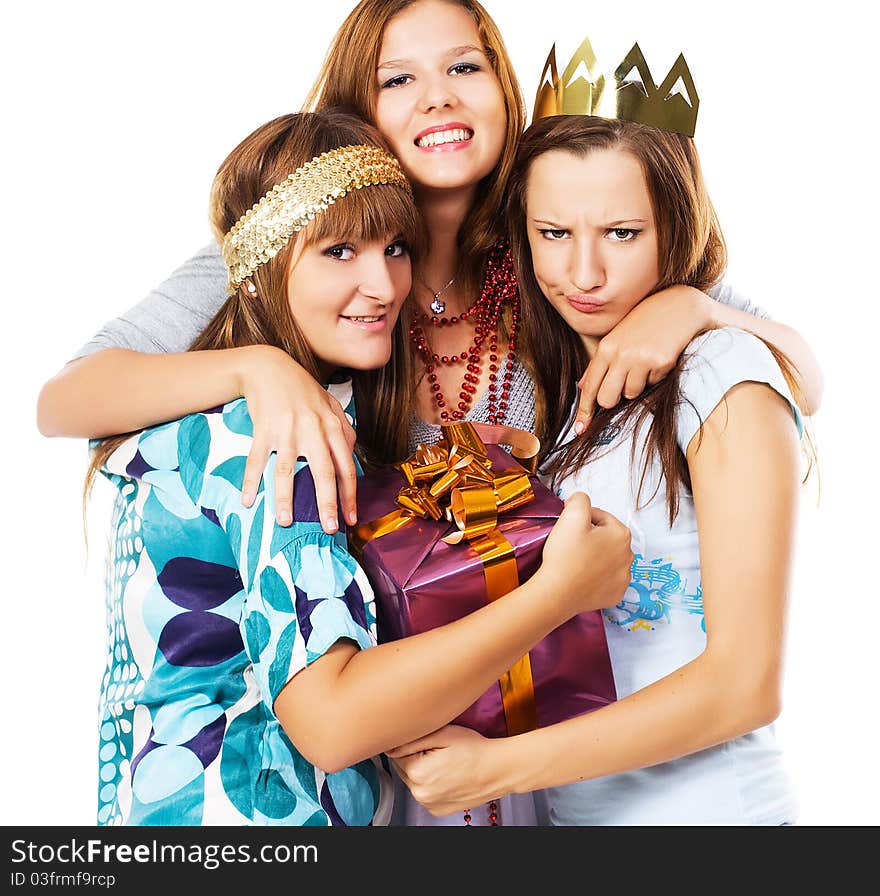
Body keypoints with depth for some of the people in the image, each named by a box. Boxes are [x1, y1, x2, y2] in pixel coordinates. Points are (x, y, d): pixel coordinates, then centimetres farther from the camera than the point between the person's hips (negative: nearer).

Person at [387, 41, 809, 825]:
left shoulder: (727, 378, -17)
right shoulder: (555, 383, 2)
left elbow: (746, 683, -20)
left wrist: (498, 766, -22)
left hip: (702, 805, -6)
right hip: (562, 804, 6)